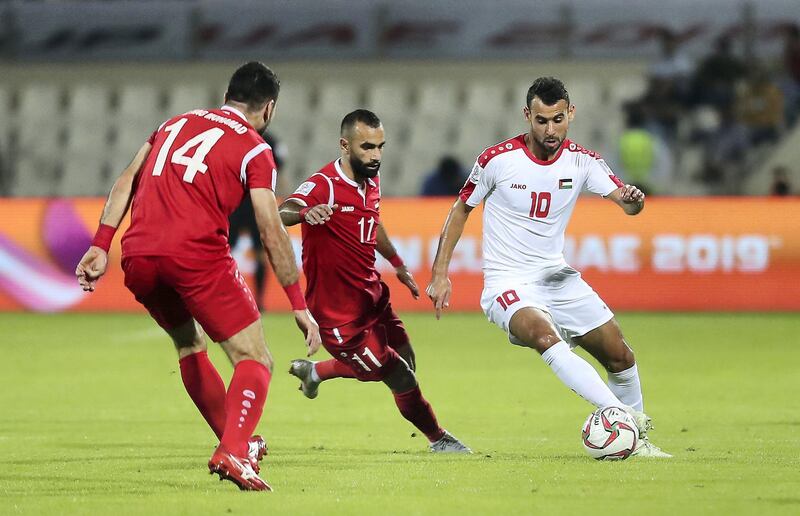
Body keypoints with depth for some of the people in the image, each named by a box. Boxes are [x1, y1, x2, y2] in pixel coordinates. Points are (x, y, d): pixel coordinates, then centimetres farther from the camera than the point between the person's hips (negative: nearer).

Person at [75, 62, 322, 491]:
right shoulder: (254, 150, 7)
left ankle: (235, 442, 31)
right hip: (197, 257, -6)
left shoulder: (176, 124, 24)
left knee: (190, 346, 28)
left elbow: (126, 182, 16)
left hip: (137, 257, 6)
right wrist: (300, 307, 4)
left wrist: (100, 245, 13)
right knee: (253, 359, 0)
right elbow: (271, 233, 1)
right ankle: (233, 452, -22)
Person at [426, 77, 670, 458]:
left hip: (557, 277, 5)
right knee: (546, 337, -34)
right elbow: (461, 210, 1)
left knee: (619, 356, 5)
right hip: (507, 283, -5)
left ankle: (637, 439, 25)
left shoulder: (581, 161, -3)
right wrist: (439, 275, -2)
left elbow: (624, 200, -13)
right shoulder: (497, 159, -11)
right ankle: (626, 416, -43)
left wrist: (633, 200, -39)